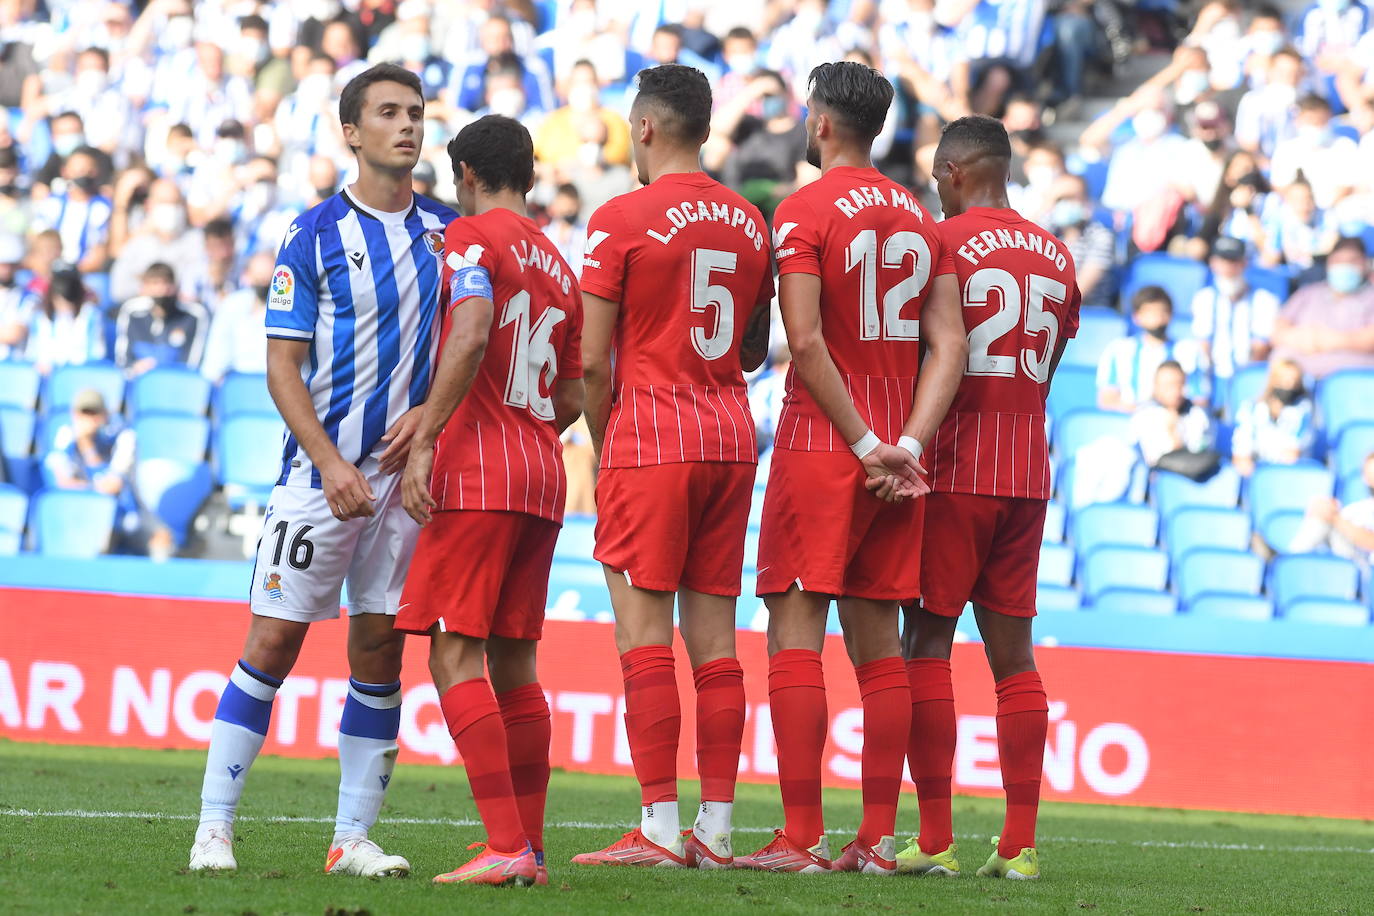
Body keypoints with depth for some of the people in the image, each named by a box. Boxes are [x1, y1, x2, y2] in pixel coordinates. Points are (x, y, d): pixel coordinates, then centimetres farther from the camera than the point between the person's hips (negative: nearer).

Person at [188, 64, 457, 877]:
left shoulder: (448, 232, 8)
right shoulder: (317, 235, -2)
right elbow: (283, 366, -4)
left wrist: (429, 411, -5)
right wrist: (329, 463, -15)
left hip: (410, 468, 3)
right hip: (326, 467, -3)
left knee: (381, 650, 3)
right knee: (274, 641, -6)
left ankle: (354, 836, 9)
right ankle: (214, 826, -2)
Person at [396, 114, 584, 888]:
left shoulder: (473, 237, -4)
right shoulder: (559, 266, 19)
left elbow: (471, 336, -21)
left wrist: (424, 441, -22)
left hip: (477, 471, -8)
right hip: (543, 476, 8)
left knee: (455, 658, -10)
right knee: (515, 662, 12)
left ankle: (505, 847, -18)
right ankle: (530, 846, 12)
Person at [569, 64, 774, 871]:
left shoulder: (624, 220, -7)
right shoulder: (750, 223, 11)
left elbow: (593, 359, -7)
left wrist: (602, 444, 5)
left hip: (651, 440, -6)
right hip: (731, 439, 6)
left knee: (645, 633, -5)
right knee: (714, 637, 6)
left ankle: (659, 827, -9)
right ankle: (716, 829, 6)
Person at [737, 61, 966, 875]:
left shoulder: (805, 212, -8)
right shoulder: (922, 219, 11)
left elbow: (807, 342, -16)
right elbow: (949, 343, 4)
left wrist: (864, 444, -12)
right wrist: (908, 445, -3)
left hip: (822, 443, -6)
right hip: (896, 450, 6)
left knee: (795, 633, -4)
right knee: (877, 640, 8)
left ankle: (802, 839, -9)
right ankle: (879, 840, 7)